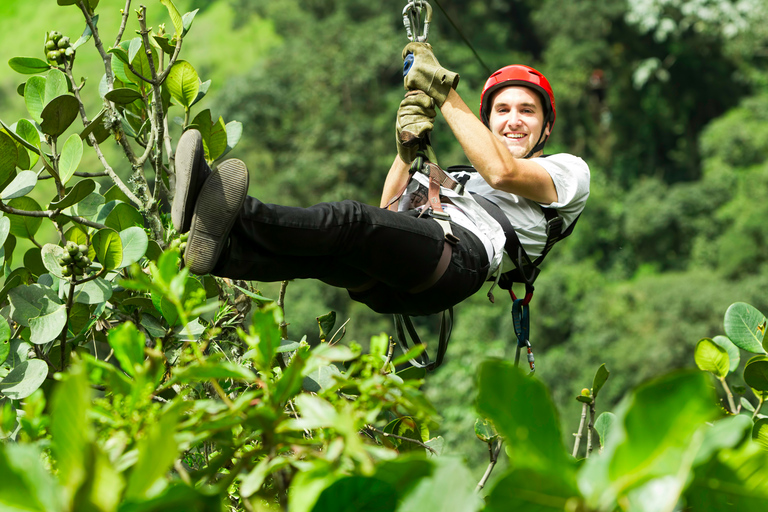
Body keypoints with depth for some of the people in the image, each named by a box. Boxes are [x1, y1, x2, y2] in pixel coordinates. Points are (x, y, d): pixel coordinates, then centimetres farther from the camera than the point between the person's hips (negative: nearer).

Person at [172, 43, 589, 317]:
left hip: (461, 250, -6)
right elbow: (391, 209, 29)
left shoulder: (569, 170, 24)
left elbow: (503, 172, 1)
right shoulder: (458, 176, 43)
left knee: (352, 222, -32)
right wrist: (407, 147, 14)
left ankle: (239, 215, -53)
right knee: (324, 255, -27)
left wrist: (444, 93, 6)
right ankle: (219, 252, -52)